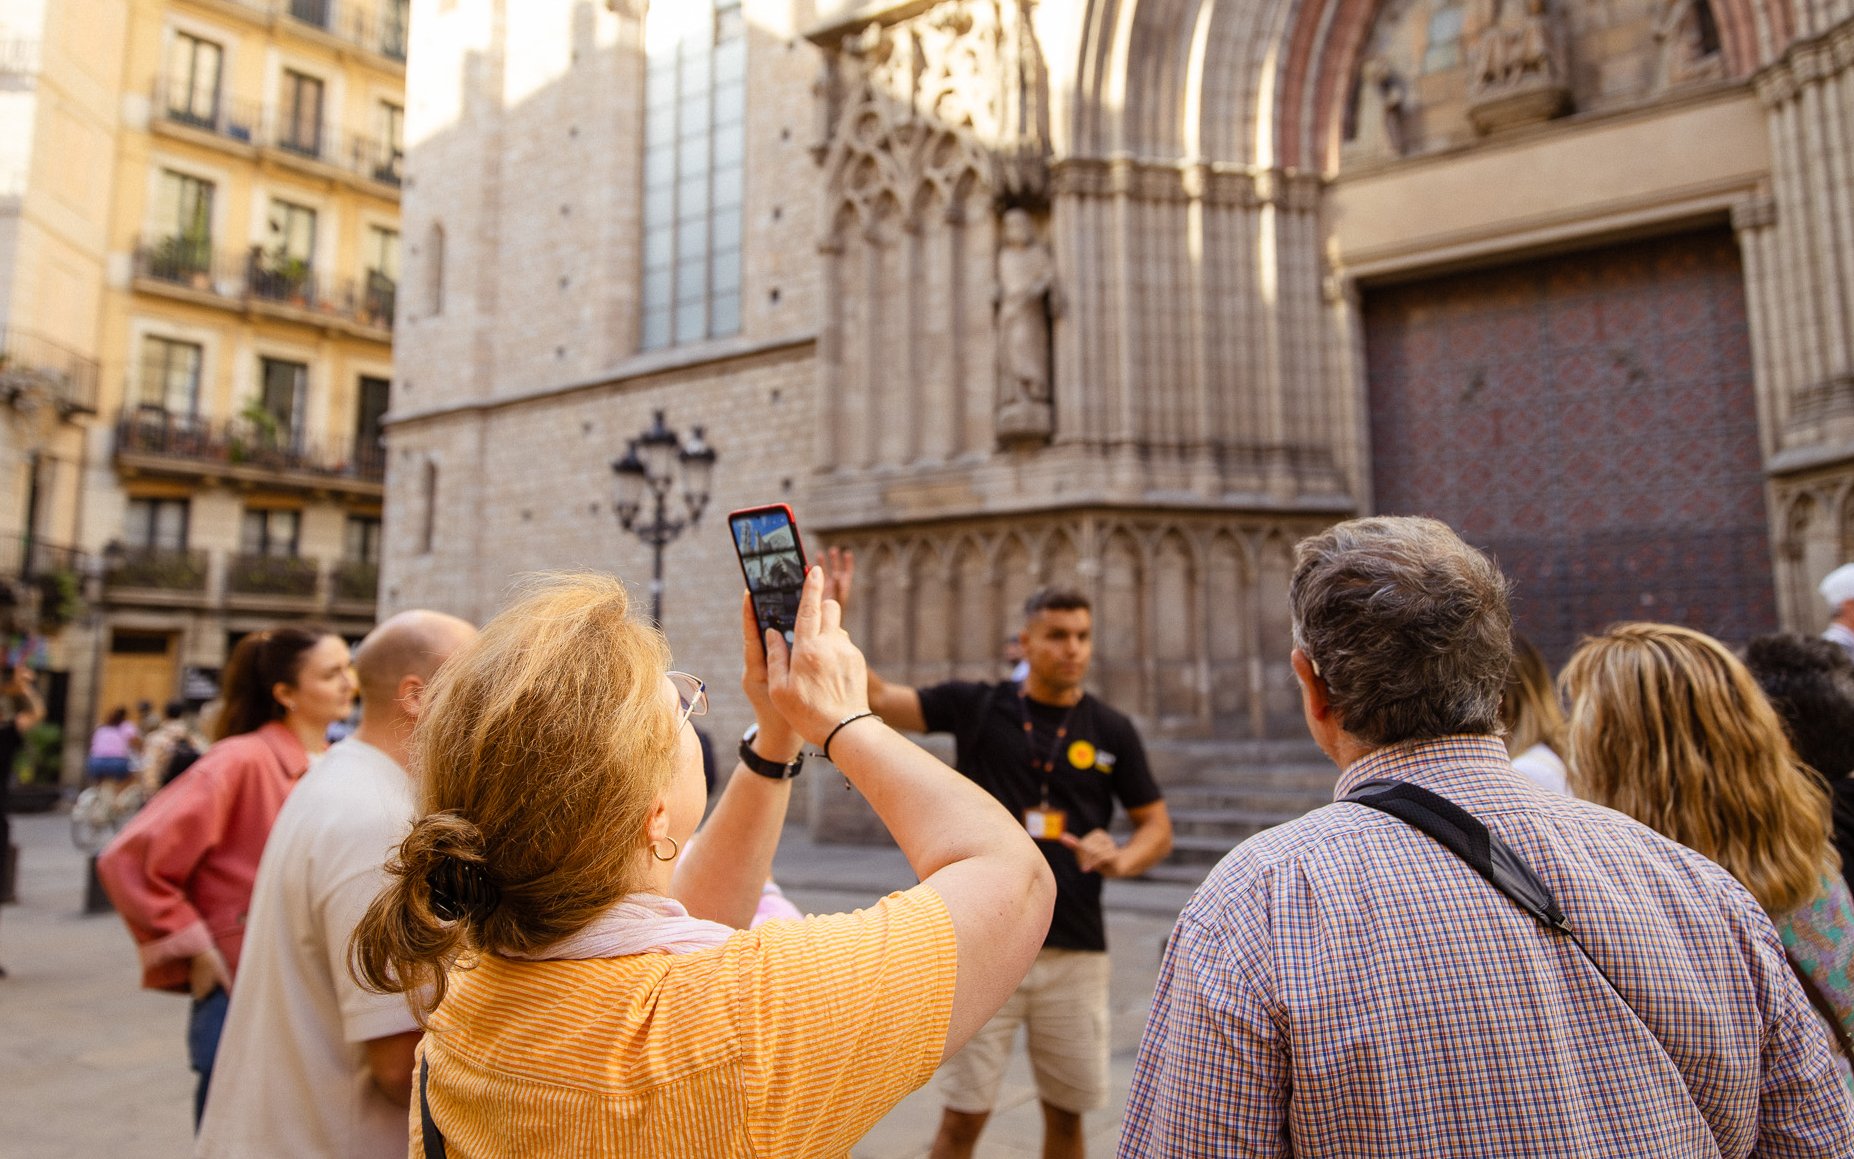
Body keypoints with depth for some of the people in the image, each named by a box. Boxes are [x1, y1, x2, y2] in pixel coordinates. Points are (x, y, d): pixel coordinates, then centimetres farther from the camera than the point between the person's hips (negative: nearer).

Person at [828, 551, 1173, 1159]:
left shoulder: (1112, 732, 3)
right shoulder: (976, 708, -1)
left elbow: (1158, 828, 9)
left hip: (1075, 950, 2)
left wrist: (1121, 858, -12)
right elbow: (871, 696, -3)